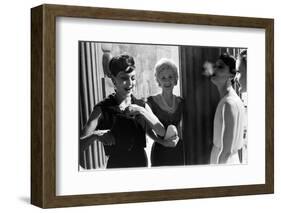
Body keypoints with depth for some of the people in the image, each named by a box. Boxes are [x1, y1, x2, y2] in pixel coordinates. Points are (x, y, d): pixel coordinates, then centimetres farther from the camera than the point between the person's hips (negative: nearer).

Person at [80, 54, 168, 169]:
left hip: (142, 163, 4)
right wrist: (95, 135, -37)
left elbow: (162, 132, -9)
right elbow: (80, 143, -17)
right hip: (116, 165, -3)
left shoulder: (142, 106, 2)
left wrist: (141, 111, -20)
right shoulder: (102, 109, -11)